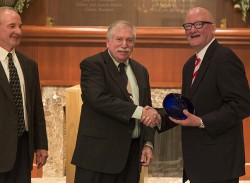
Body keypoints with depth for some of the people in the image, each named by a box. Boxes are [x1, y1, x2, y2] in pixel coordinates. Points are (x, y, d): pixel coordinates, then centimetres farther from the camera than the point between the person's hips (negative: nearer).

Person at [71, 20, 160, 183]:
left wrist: (148, 143, 6)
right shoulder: (92, 65, -5)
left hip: (132, 154, 6)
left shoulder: (141, 71, 16)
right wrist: (138, 111, -25)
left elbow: (148, 111, 19)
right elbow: (99, 99, -21)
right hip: (99, 152, -6)